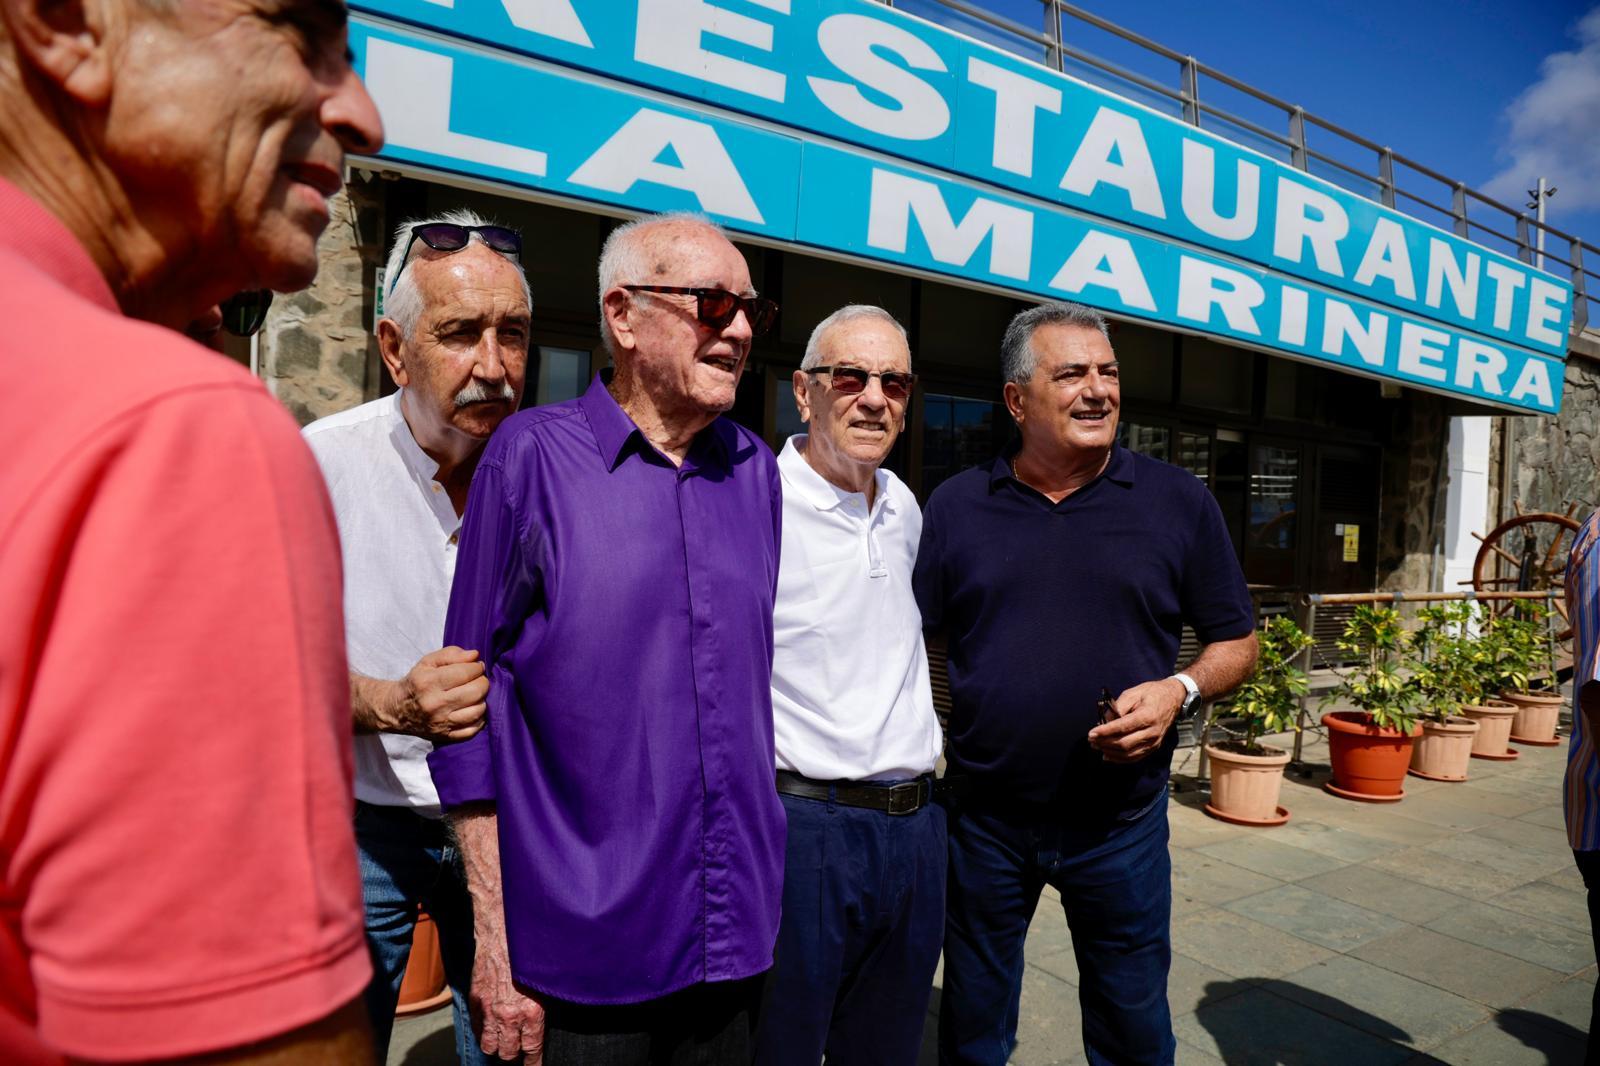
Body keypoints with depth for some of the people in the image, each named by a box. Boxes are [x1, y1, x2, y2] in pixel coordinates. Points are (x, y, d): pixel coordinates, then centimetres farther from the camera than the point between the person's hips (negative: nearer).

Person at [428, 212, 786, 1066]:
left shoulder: (753, 469, 4)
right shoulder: (533, 456, -10)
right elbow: (473, 710, -7)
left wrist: (762, 890, 14)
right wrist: (494, 943, -7)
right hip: (586, 955, -4)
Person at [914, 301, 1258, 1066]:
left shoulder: (1178, 502, -1)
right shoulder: (955, 507, -1)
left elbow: (1236, 642, 5)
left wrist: (1179, 689, -15)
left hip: (1120, 824, 0)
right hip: (982, 819, 1)